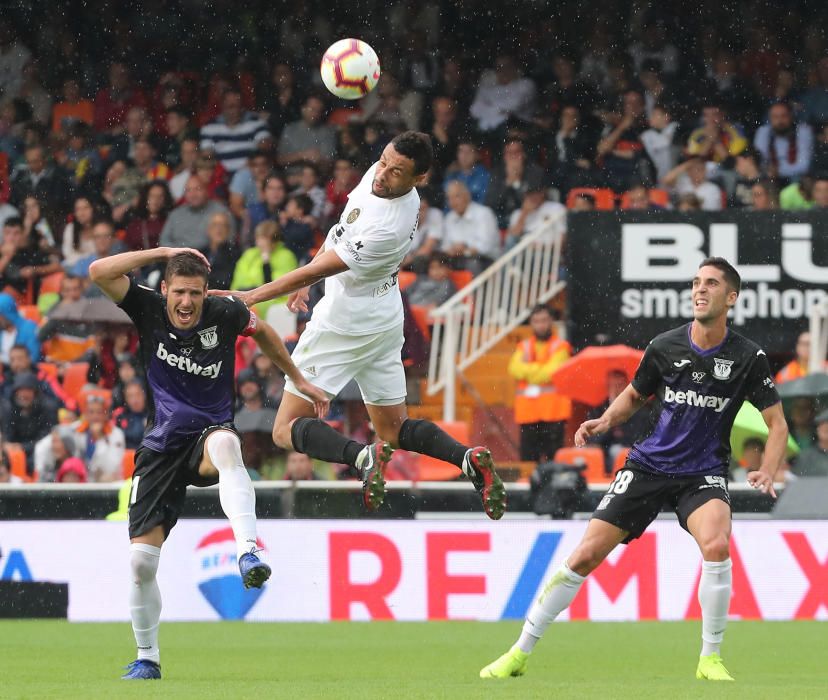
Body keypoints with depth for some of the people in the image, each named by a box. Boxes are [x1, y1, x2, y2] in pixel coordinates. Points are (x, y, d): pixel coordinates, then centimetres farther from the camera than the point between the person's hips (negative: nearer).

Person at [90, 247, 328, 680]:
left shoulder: (226, 315, -7)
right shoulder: (149, 310, -6)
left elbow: (262, 331, 16)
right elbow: (98, 272, -19)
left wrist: (299, 380, 20)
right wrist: (163, 253, -18)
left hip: (208, 437, -2)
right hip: (162, 445, 2)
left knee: (225, 442, -42)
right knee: (141, 558, -5)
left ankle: (247, 553, -54)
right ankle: (146, 659, 16)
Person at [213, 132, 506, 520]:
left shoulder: (389, 227, -31)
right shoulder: (378, 174, -6)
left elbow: (318, 269, -26)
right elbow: (343, 231, 14)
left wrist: (251, 297, -21)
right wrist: (307, 280, 15)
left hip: (345, 325, -9)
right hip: (384, 320, 9)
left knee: (287, 431, -4)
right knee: (394, 431, 16)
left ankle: (362, 457, -25)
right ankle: (468, 457, -5)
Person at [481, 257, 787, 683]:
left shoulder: (747, 357, -7)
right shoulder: (664, 347, -2)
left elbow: (777, 424, -1)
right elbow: (635, 395, 16)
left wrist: (767, 472, -18)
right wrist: (606, 420, -4)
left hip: (704, 473, -2)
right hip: (649, 466, 2)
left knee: (716, 545, -33)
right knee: (585, 556, -5)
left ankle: (710, 660, -15)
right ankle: (519, 654, 7)